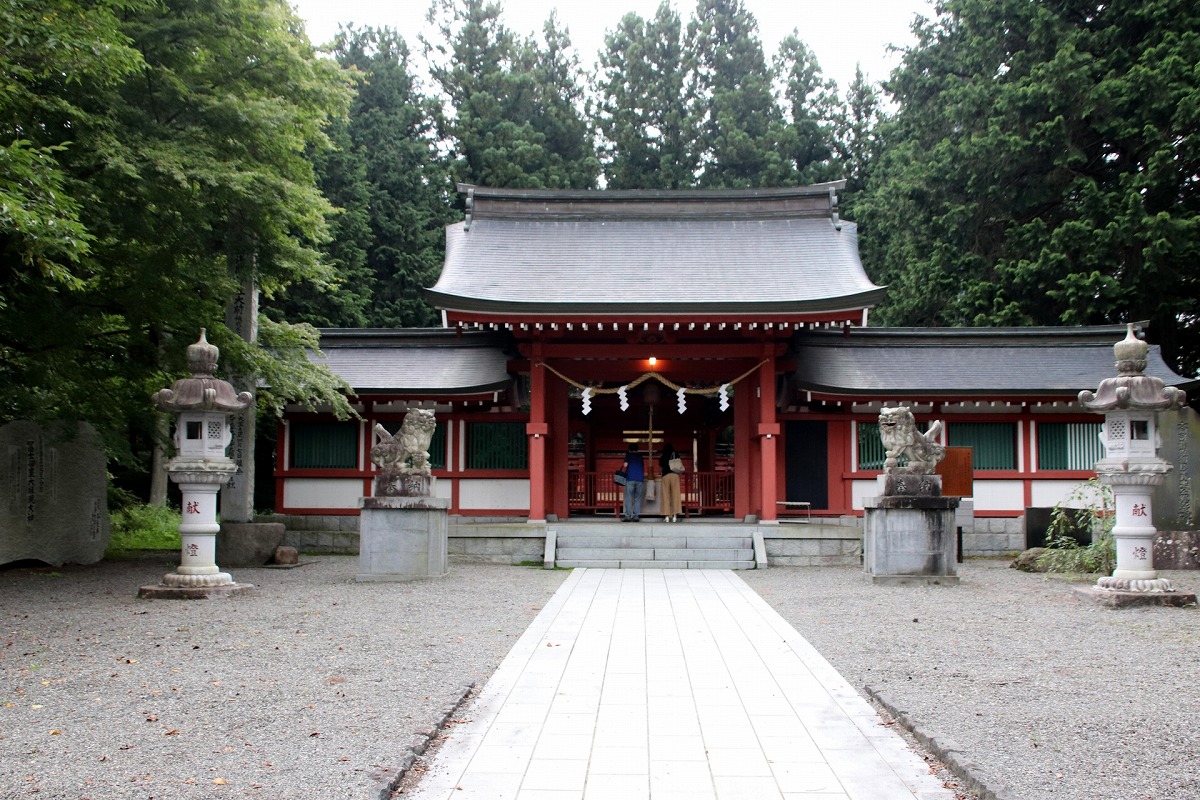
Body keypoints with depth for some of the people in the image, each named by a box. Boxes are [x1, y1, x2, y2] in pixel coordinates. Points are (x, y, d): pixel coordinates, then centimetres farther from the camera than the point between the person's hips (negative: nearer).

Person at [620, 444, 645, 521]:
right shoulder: (640, 456, 18)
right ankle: (636, 516, 1)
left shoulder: (628, 454, 8)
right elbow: (643, 467, 16)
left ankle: (628, 516, -6)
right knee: (638, 499, 6)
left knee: (628, 498, 0)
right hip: (640, 478, 3)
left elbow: (625, 465, -6)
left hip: (630, 478, -3)